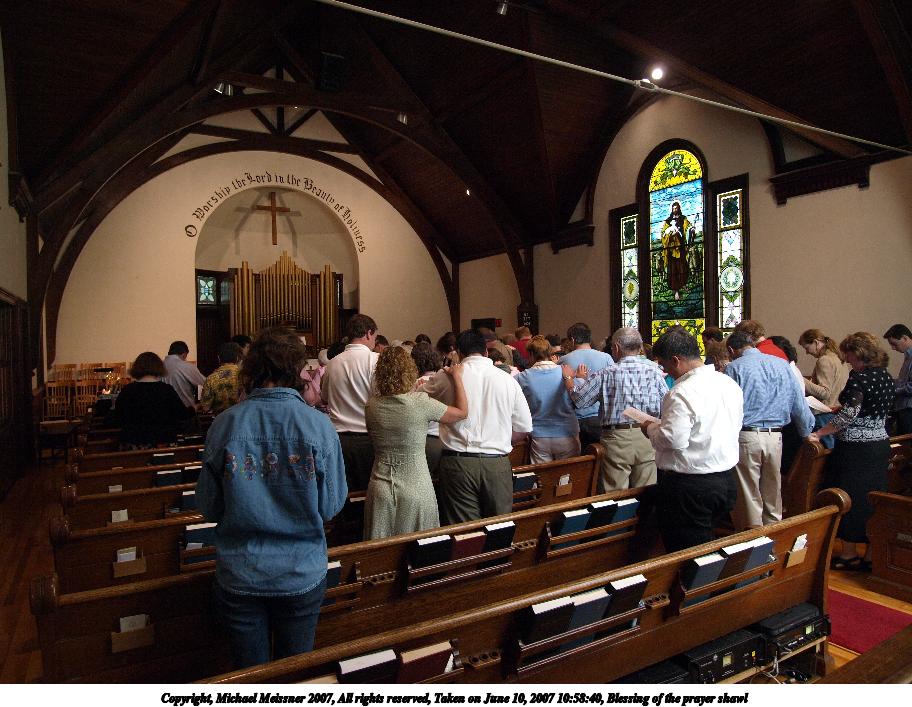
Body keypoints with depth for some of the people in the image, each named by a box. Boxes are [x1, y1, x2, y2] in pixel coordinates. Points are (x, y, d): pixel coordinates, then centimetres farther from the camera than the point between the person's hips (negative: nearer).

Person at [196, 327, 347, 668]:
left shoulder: (224, 425, -14)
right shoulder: (319, 426, -16)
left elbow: (208, 507, -5)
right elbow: (331, 506, -9)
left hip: (239, 577, 1)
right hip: (302, 575, 0)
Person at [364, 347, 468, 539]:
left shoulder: (372, 406, -5)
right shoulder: (420, 402, -15)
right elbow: (462, 412, -3)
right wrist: (457, 376, 8)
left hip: (381, 488, 3)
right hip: (416, 488, -3)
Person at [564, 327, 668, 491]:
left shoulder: (605, 375, -7)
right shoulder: (654, 371, -3)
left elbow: (579, 399, -1)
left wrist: (568, 378, 16)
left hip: (616, 437, -2)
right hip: (647, 438, 2)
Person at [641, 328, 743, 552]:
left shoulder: (682, 392, -21)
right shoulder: (730, 383, 5)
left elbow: (673, 439, -26)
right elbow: (735, 425, 14)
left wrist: (651, 429, -5)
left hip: (690, 486, -9)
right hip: (726, 480, 9)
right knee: (709, 549, 22)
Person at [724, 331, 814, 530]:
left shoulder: (734, 367, -5)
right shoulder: (782, 364, 8)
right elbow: (799, 403, 11)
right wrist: (806, 433, 22)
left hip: (745, 436, -4)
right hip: (775, 437, 5)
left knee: (749, 498, 5)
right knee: (773, 495, 17)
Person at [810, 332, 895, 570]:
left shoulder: (859, 377, -17)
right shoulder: (887, 378, 8)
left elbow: (849, 415, -22)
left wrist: (819, 433, -17)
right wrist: (838, 409, 21)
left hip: (856, 448, -8)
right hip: (881, 444, 8)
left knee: (850, 498, 4)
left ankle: (849, 554, 15)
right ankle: (872, 555, 22)